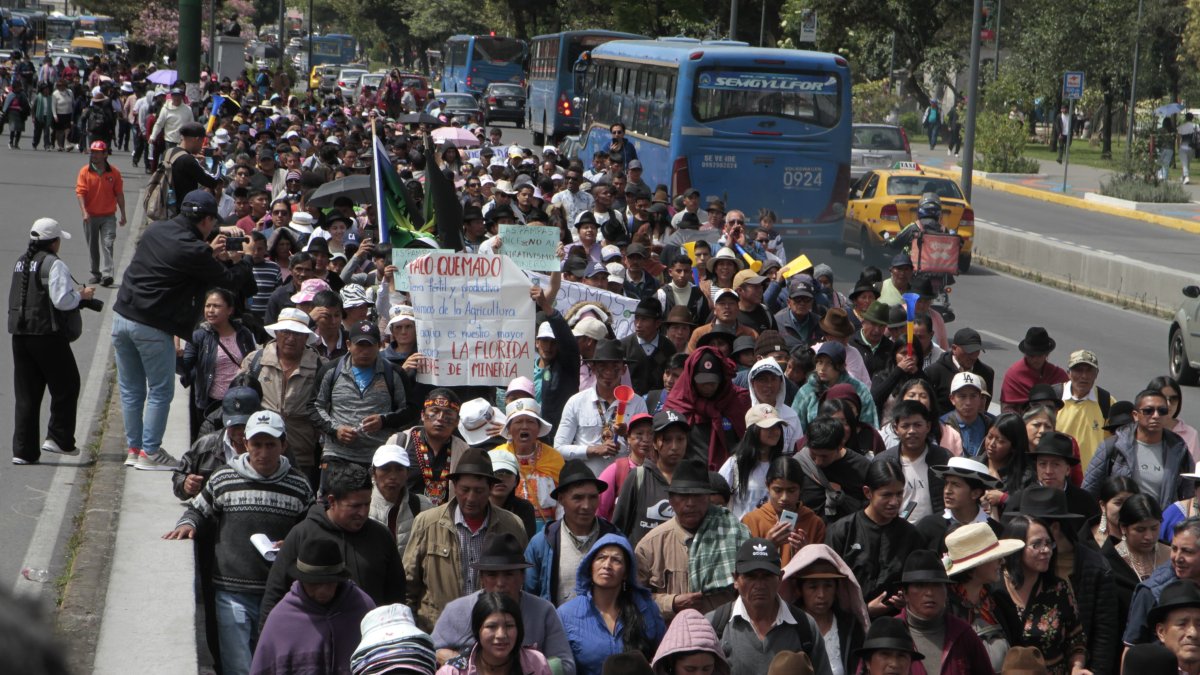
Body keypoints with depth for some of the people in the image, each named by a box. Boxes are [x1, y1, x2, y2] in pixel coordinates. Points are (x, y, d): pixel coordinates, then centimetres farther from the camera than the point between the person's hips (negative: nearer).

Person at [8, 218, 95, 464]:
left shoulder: (21, 262, 13)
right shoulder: (54, 265, -12)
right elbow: (62, 300, -19)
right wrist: (81, 295, 0)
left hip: (19, 334, 7)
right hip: (47, 334, -7)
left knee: (25, 394, 9)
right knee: (66, 386, 10)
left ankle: (23, 450, 7)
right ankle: (59, 438, 7)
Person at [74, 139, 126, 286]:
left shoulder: (114, 172, 0)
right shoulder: (85, 171, -1)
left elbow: (119, 194, 5)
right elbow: (80, 192, -7)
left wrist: (123, 215, 5)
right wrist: (84, 212, -19)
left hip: (108, 216, -1)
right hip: (91, 216, 1)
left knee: (107, 244, -12)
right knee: (92, 246, 9)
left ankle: (107, 274, -18)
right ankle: (96, 274, 21)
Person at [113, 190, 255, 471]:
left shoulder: (155, 231, 7)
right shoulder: (193, 251, -14)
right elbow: (231, 282, -6)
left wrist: (211, 254, 20)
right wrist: (241, 261, 14)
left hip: (122, 317, 7)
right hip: (152, 328, -7)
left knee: (131, 389, 15)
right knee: (160, 392, 6)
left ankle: (133, 447, 21)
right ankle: (150, 452, 8)